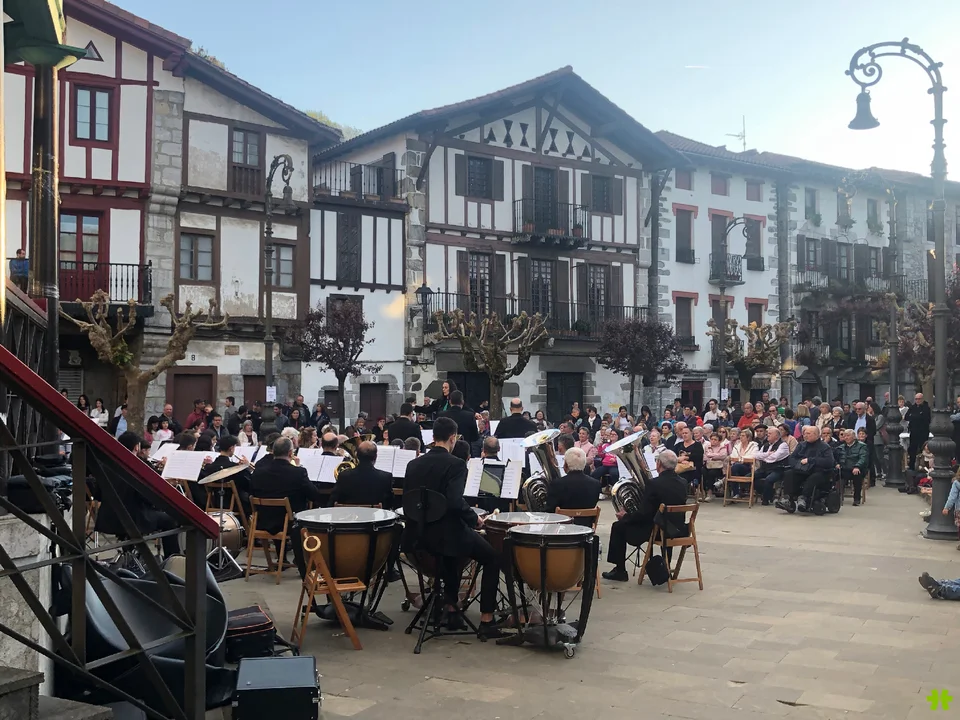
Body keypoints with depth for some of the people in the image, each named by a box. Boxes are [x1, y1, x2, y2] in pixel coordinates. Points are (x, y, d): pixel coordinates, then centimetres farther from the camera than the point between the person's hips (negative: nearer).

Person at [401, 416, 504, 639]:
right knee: (492, 558, 13)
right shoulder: (455, 464, -14)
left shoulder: (414, 464, 5)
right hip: (445, 534, -7)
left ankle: (451, 608, 39)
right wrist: (475, 519, -9)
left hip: (418, 535, 7)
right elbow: (455, 502, -26)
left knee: (454, 542, 38)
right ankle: (486, 621, 7)